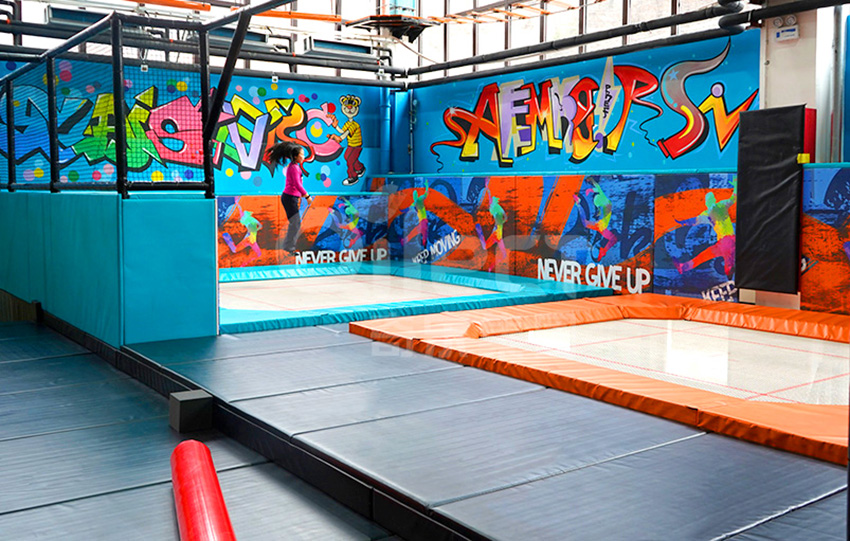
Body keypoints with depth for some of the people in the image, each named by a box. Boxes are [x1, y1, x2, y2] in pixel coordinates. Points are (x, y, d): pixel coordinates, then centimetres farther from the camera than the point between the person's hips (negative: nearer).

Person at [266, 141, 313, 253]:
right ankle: (289, 247, -4)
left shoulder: (293, 166, 16)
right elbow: (297, 184, -22)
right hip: (289, 197, -10)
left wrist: (298, 198, 23)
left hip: (291, 197, 10)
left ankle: (289, 246, 17)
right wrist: (307, 196, -16)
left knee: (296, 222, 13)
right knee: (295, 222, -8)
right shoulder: (294, 167, -15)